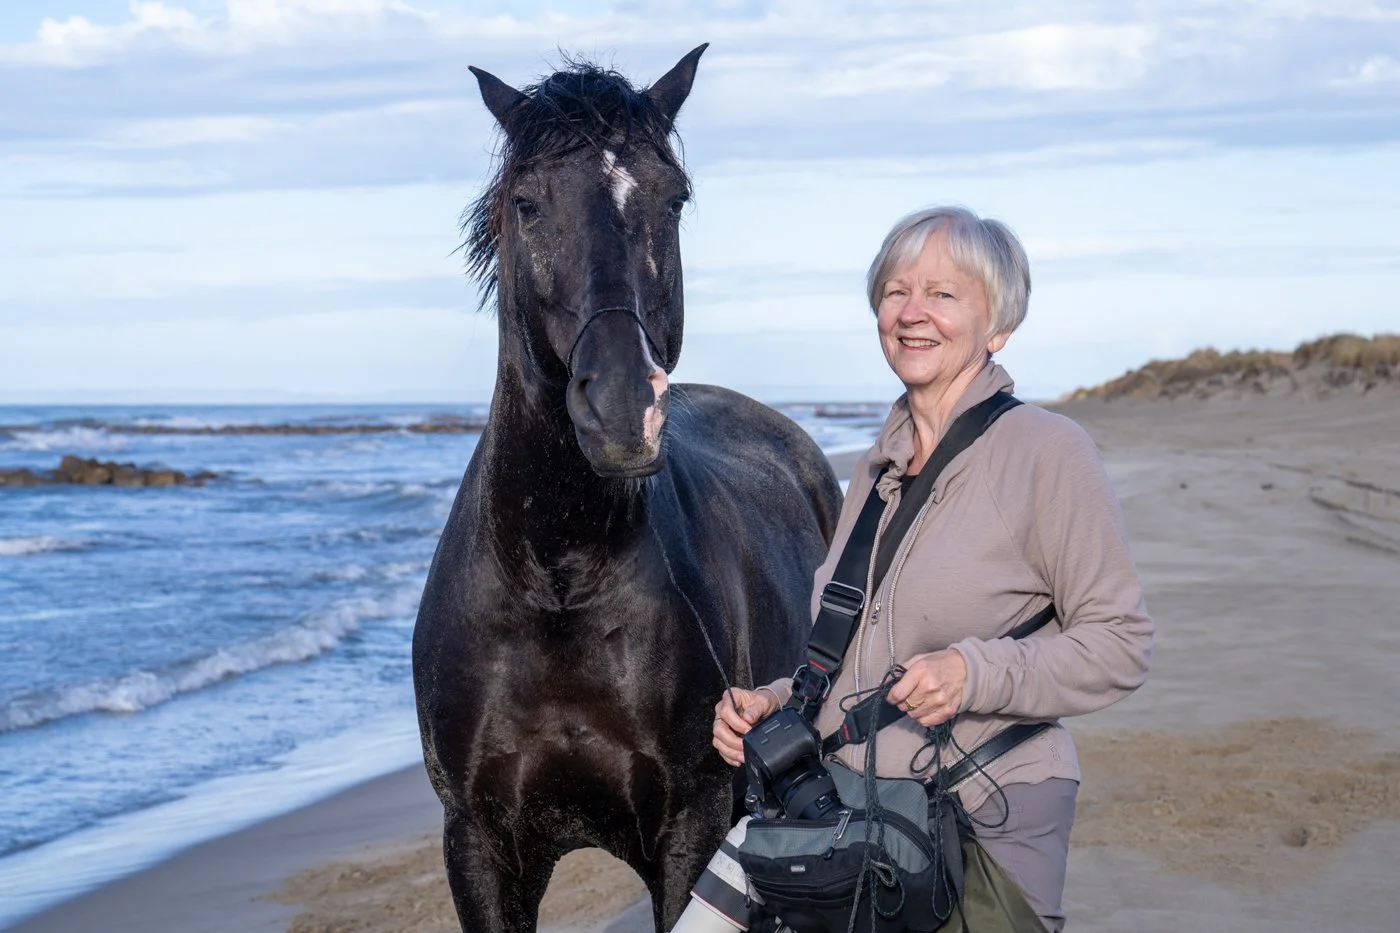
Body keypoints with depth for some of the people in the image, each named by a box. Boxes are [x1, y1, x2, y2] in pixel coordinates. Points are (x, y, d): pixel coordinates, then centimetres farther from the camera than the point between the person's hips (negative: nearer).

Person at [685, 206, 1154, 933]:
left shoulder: (1049, 452, -9)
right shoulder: (876, 469, 12)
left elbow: (1121, 645, -10)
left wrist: (976, 674, -22)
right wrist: (773, 703, 3)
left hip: (991, 826, -6)